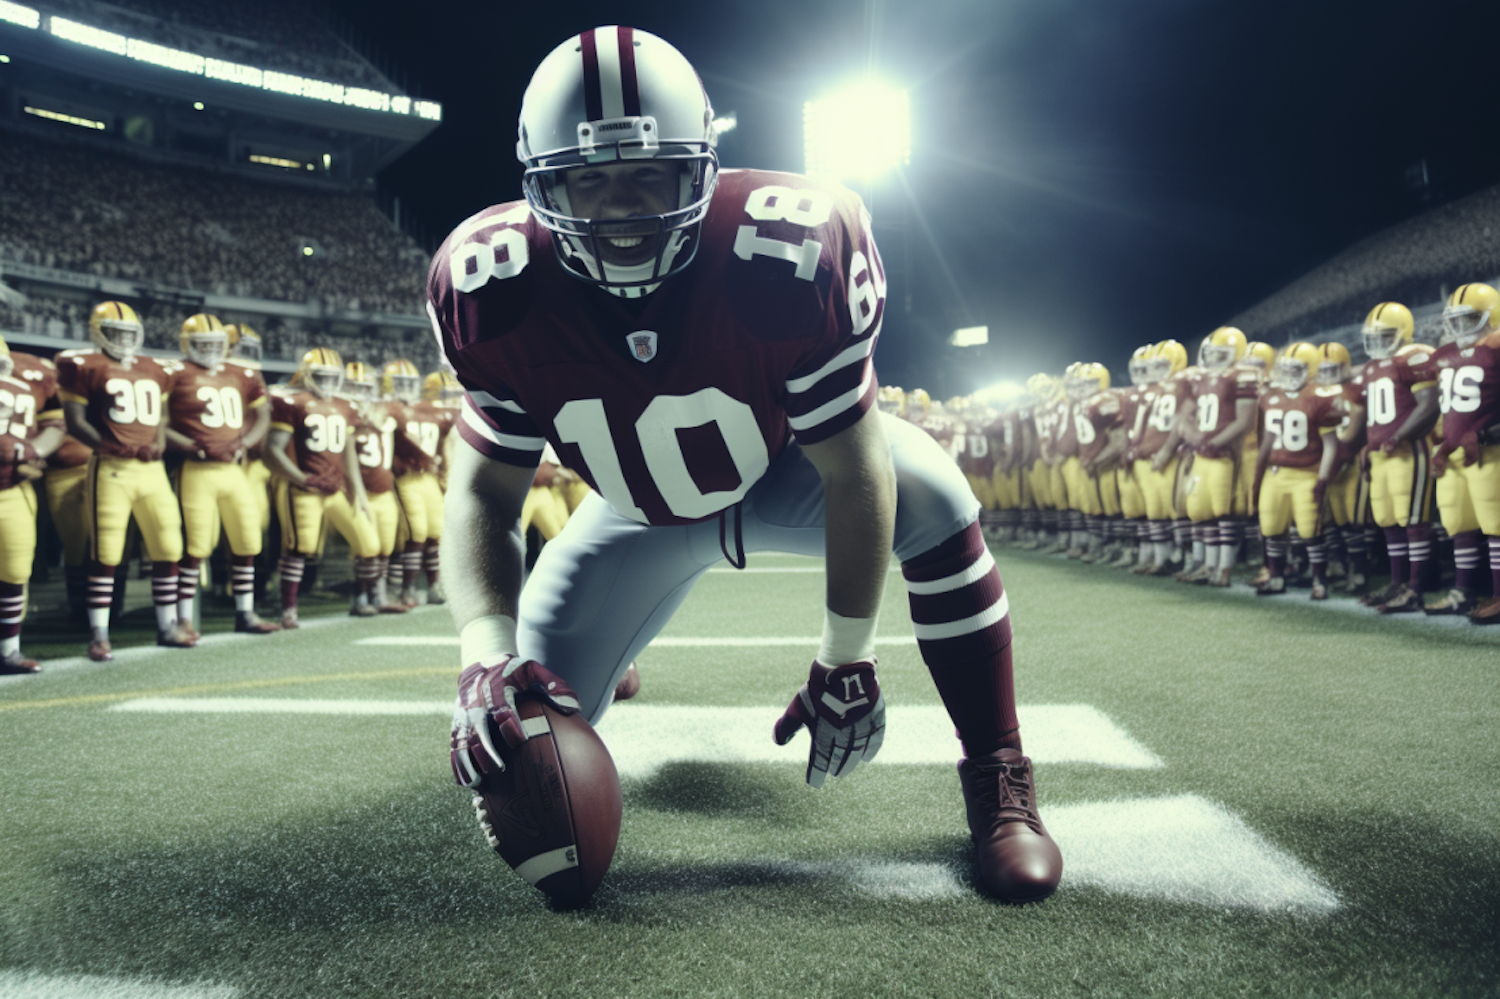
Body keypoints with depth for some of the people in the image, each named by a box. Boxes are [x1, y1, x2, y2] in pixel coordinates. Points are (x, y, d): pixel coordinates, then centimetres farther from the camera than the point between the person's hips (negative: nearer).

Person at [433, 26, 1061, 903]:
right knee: (526, 712, -3)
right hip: (644, 514, 2)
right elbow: (485, 492, -16)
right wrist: (487, 651, -34)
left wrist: (848, 659, -20)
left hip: (787, 471, -1)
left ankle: (999, 780, -14)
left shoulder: (788, 252, -33)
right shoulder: (499, 295, -25)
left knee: (930, 500, -33)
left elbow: (854, 471, -25)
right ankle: (592, 660, 39)